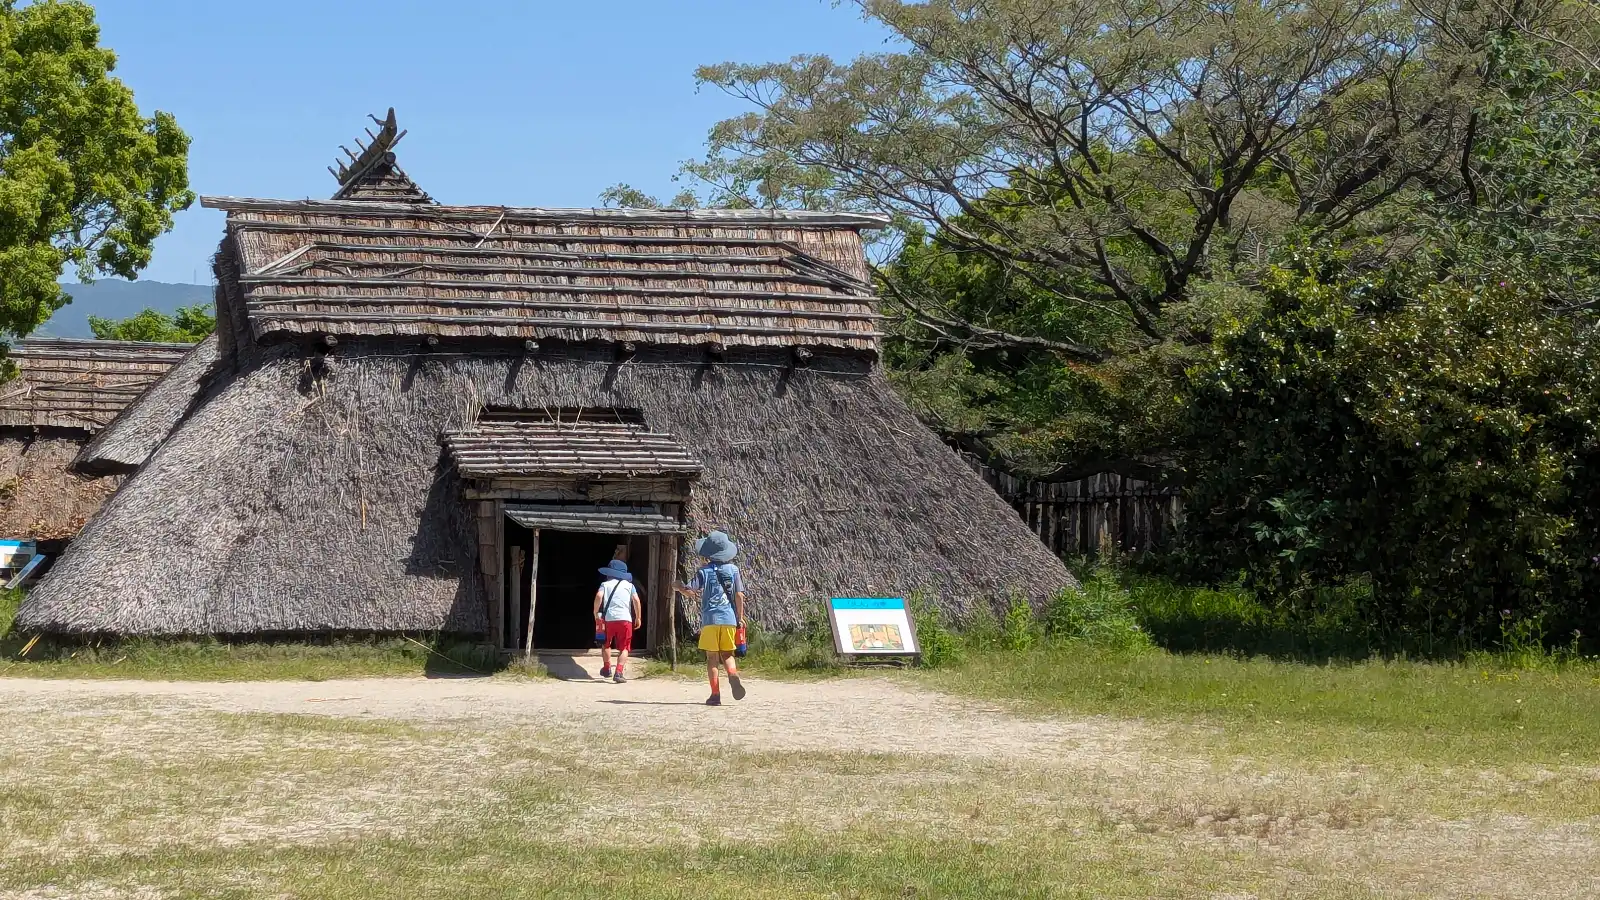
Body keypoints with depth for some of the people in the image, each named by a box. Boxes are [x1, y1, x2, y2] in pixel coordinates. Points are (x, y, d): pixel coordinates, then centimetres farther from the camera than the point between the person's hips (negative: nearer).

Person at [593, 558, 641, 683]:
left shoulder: (605, 584, 10)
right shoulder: (629, 585, 13)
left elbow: (599, 596, -8)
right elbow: (636, 599, 0)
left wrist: (596, 613, 2)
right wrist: (638, 618, 7)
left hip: (608, 618, 0)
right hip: (625, 619, 0)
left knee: (606, 644, 25)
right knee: (624, 648, 5)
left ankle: (607, 669, 35)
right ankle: (619, 672, -14)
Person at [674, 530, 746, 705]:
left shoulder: (704, 571, -3)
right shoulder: (733, 569, 6)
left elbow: (690, 591, -4)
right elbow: (739, 595, 5)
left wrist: (678, 587, 14)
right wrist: (740, 617, 12)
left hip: (710, 619, -3)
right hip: (729, 619, 3)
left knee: (712, 657, 4)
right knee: (727, 654, 14)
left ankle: (716, 694, 0)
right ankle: (733, 675, -18)